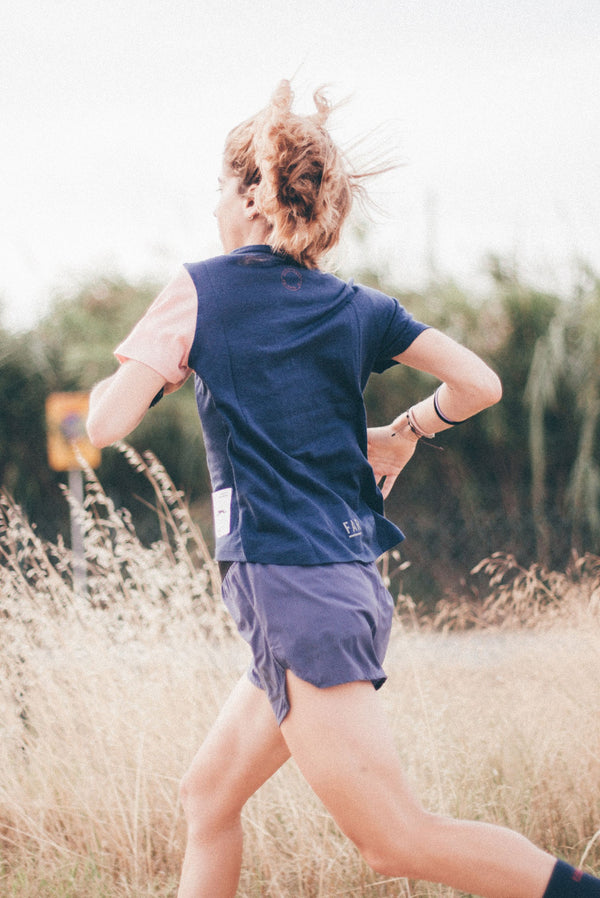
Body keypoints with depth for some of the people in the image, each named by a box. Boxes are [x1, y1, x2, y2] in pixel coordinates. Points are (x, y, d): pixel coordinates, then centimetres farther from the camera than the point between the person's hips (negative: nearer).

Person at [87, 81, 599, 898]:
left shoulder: (203, 288, -4)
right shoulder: (356, 307, 10)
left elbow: (108, 424, -10)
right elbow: (479, 384, 4)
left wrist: (146, 371, 12)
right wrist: (403, 433, 21)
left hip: (289, 586, -7)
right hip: (353, 580, 7)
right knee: (208, 796, 16)